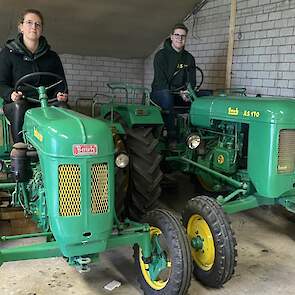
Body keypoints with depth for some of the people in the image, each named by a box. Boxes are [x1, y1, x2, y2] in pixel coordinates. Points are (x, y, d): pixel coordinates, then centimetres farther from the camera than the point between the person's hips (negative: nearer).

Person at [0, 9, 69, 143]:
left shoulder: (52, 57, 14)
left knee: (62, 106, -28)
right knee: (19, 106, -35)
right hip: (17, 103, -1)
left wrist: (61, 94, -11)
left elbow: (61, 83, 13)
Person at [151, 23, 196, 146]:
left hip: (182, 94, 5)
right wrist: (179, 93, -25)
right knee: (166, 95, -41)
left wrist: (188, 92, -17)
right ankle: (172, 135, -34)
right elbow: (160, 81, -14)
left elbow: (192, 81, 7)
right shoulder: (161, 55, -5)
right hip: (160, 92, -5)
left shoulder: (189, 58, 13)